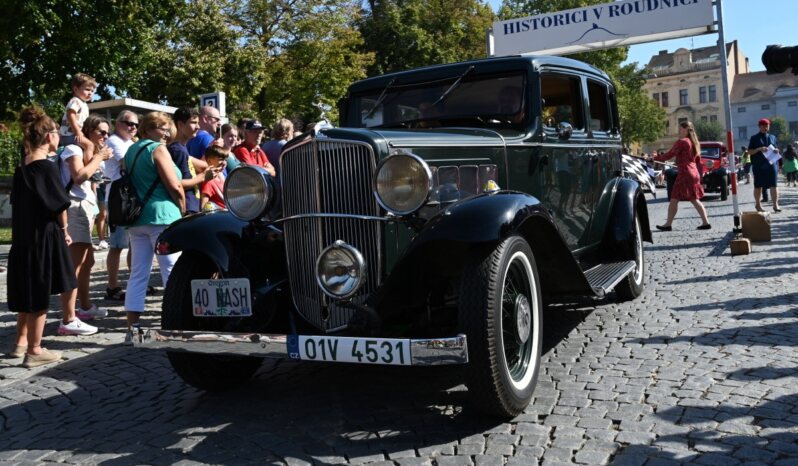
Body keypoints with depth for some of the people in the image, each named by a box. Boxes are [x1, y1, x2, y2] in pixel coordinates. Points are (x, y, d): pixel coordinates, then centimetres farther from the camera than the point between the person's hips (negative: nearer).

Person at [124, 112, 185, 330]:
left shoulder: (131, 150, 18)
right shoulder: (158, 149, -7)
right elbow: (174, 186, -13)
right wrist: (183, 210, 1)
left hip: (136, 217, 8)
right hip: (161, 216, -8)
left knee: (138, 272, 9)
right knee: (172, 270, -3)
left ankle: (132, 322, 10)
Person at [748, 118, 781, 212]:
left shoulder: (772, 137, 15)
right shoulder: (754, 138, 4)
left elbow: (775, 149, 21)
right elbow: (749, 151, 0)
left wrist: (776, 150, -2)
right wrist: (759, 149, -16)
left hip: (771, 164, 2)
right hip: (758, 166, -2)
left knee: (774, 185, -5)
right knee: (758, 186, 5)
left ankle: (775, 205, -4)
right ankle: (758, 205, 17)